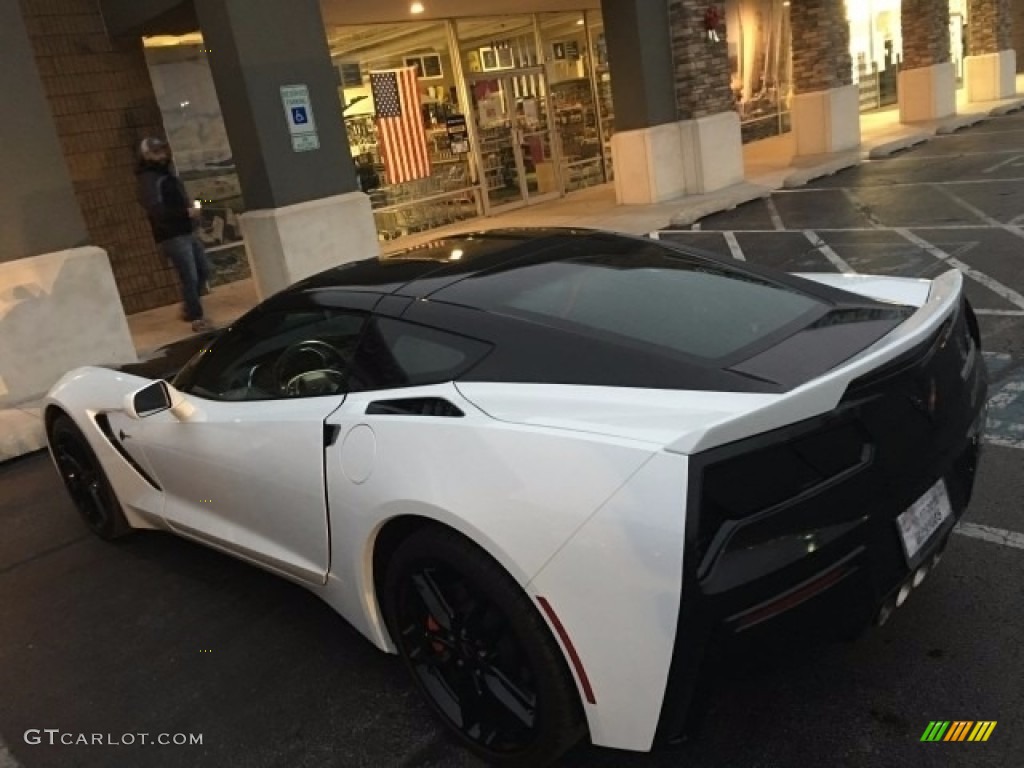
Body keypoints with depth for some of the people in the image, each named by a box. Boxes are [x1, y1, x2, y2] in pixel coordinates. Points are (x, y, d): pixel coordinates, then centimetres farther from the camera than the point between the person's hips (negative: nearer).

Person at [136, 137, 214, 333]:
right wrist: (187, 212, -24)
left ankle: (190, 310, 27)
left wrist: (189, 210, 7)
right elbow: (156, 210, -25)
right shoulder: (148, 180, -12)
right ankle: (197, 318, 2)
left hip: (187, 232, 9)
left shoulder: (166, 173, 16)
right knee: (190, 277, -9)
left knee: (204, 270, 14)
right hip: (171, 237, -9)